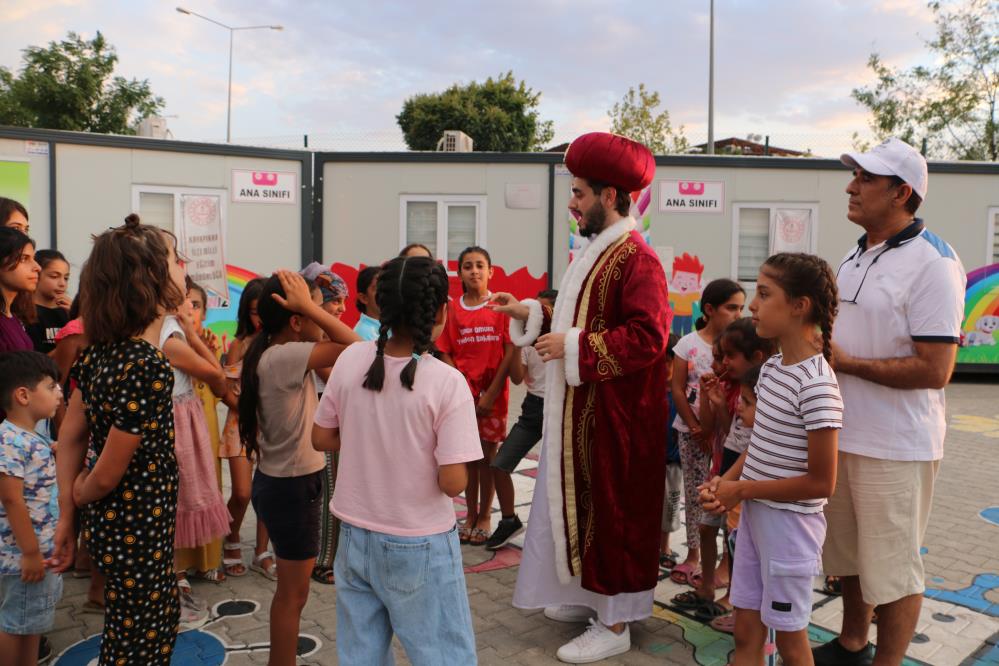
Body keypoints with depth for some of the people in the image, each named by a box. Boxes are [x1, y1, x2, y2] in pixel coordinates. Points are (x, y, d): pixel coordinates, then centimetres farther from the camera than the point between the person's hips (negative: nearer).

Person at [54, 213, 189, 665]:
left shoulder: (102, 349, -3)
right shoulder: (147, 367, -29)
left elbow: (69, 438, 3)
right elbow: (106, 477, -22)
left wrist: (66, 518, 10)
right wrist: (79, 499, 0)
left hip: (111, 524, 8)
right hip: (138, 530, -8)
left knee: (163, 619, 27)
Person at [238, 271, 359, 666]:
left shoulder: (273, 352, 4)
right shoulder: (286, 357, -24)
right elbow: (356, 347, -29)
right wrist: (310, 306, -25)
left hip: (280, 481, 10)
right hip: (292, 487, -10)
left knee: (289, 589, 22)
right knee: (294, 594, 7)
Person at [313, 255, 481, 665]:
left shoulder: (350, 361, -8)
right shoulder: (447, 383, -21)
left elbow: (321, 439, 3)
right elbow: (453, 483, -21)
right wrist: (432, 444, -2)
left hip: (355, 536, 5)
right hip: (419, 547, -4)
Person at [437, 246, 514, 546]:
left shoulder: (501, 306, -4)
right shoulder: (452, 309, 2)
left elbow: (510, 352, -8)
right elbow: (446, 354, 1)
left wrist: (491, 394, -12)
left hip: (493, 394, -2)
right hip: (463, 394, 2)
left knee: (488, 456, 6)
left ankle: (484, 517, 20)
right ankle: (470, 515, 24)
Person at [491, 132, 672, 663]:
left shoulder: (636, 259, -19)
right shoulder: (598, 252, 13)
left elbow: (647, 338, -26)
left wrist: (572, 346, -24)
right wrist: (530, 314, 10)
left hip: (614, 417, -10)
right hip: (581, 410, 10)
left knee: (611, 510, 1)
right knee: (578, 504, 17)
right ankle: (589, 596, 34)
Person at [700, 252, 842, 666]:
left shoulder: (817, 384, -22)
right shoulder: (771, 368, 3)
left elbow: (821, 482, -21)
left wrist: (742, 489, -15)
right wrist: (724, 482, -4)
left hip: (789, 521, -7)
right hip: (754, 514, 8)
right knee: (746, 631, 17)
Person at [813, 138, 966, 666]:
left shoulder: (931, 262, -16)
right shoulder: (854, 257, 11)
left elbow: (935, 370, -22)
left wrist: (847, 363, -18)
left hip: (894, 447, -8)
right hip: (842, 436, 9)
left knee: (893, 571, 6)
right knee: (849, 557, 22)